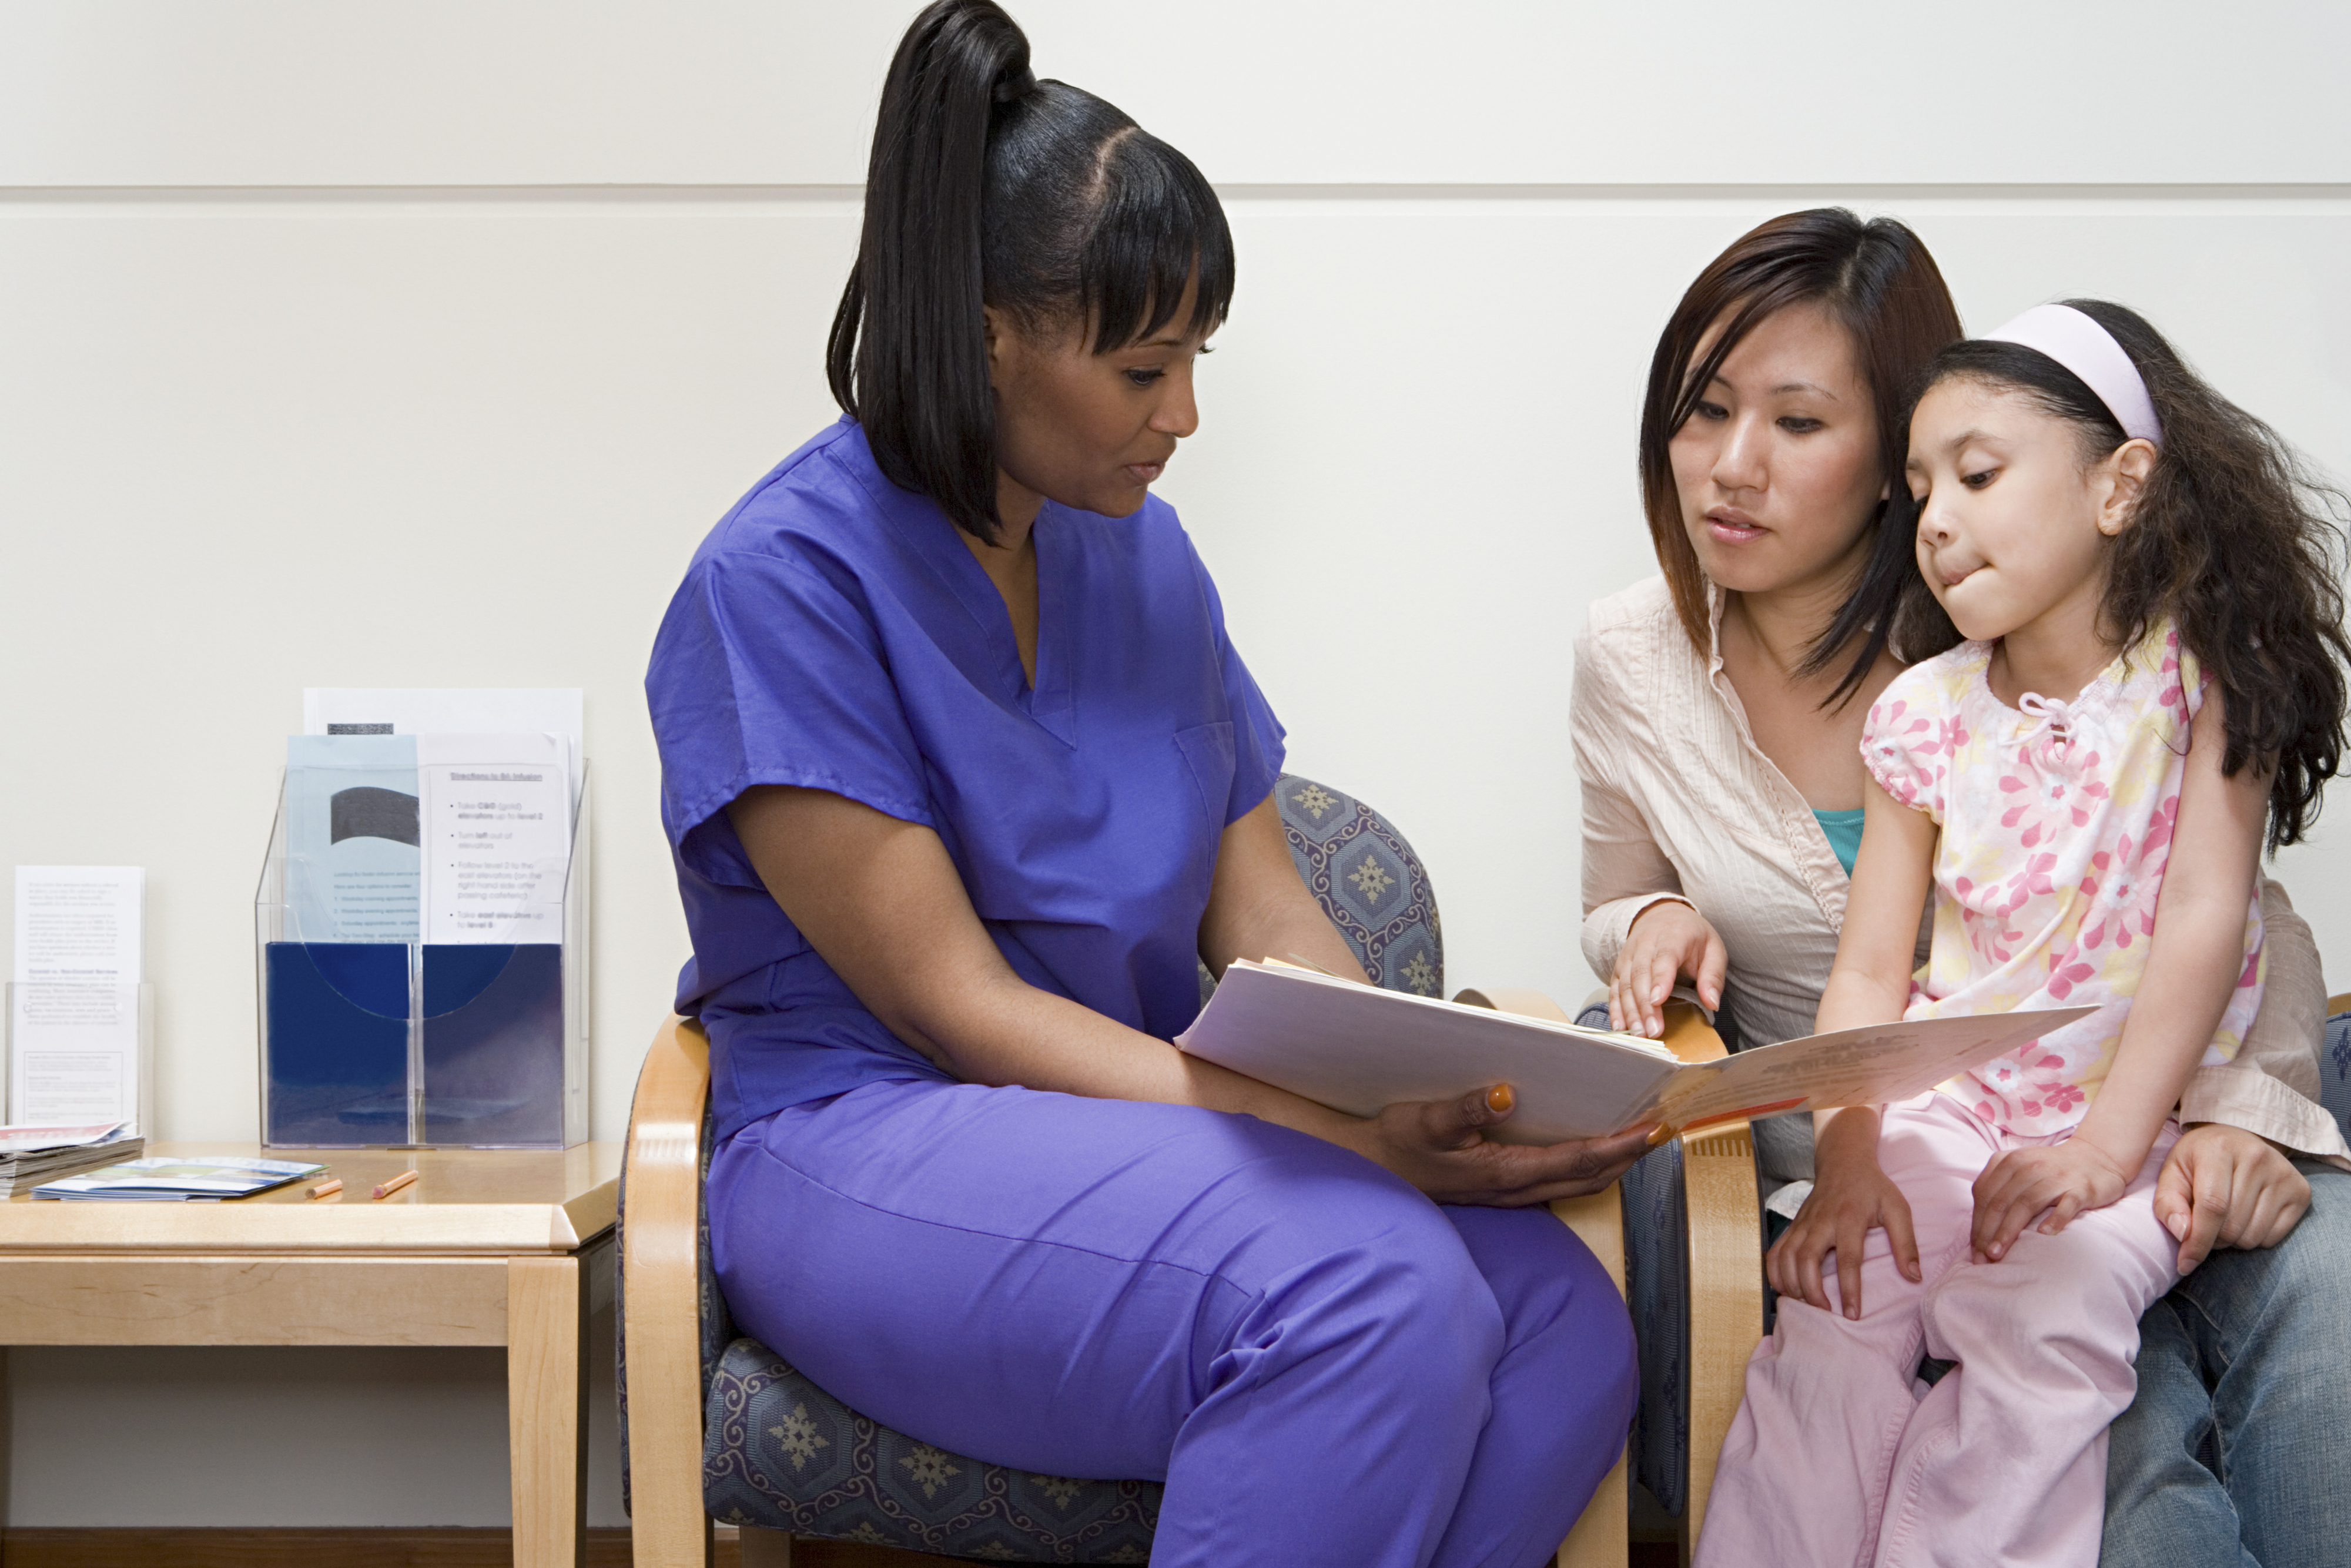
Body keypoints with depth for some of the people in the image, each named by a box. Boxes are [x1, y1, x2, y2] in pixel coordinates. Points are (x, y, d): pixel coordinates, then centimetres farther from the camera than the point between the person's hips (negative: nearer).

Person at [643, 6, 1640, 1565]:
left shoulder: (1144, 555, 11)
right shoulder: (786, 578, -11)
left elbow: (1262, 907, 10)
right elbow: (954, 1006, -15)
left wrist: (1429, 1098, -11)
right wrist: (1342, 1137, -24)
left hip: (1146, 1124, 6)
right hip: (867, 1154, -6)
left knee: (1567, 1322, -22)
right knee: (1375, 1290, -33)